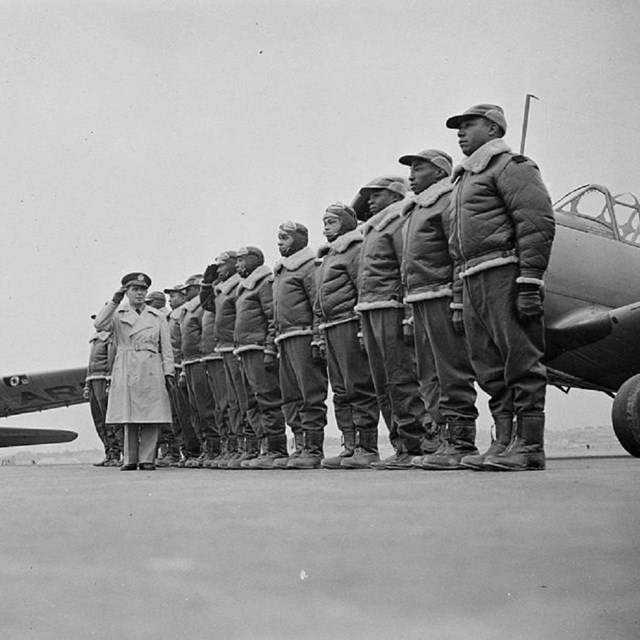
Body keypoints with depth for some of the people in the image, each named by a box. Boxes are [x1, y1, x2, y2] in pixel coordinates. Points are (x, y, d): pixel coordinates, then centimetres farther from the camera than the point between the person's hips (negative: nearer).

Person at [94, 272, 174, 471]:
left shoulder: (157, 317, 15)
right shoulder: (118, 315, 13)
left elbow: (166, 347, 12)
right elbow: (99, 325, -8)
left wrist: (168, 372, 2)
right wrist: (114, 301, -9)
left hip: (151, 370, 0)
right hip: (125, 371, 0)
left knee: (150, 418, -4)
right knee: (128, 417, -1)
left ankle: (147, 459, 1)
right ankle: (130, 459, 6)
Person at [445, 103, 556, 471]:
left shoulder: (510, 165, -1)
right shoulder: (465, 177, 27)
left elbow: (538, 223, -12)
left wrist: (530, 282, -21)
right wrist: (459, 299, 20)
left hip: (505, 272, -9)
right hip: (474, 281, 9)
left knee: (520, 360, -7)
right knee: (492, 368, 8)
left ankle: (529, 447, -5)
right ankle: (505, 443, 13)